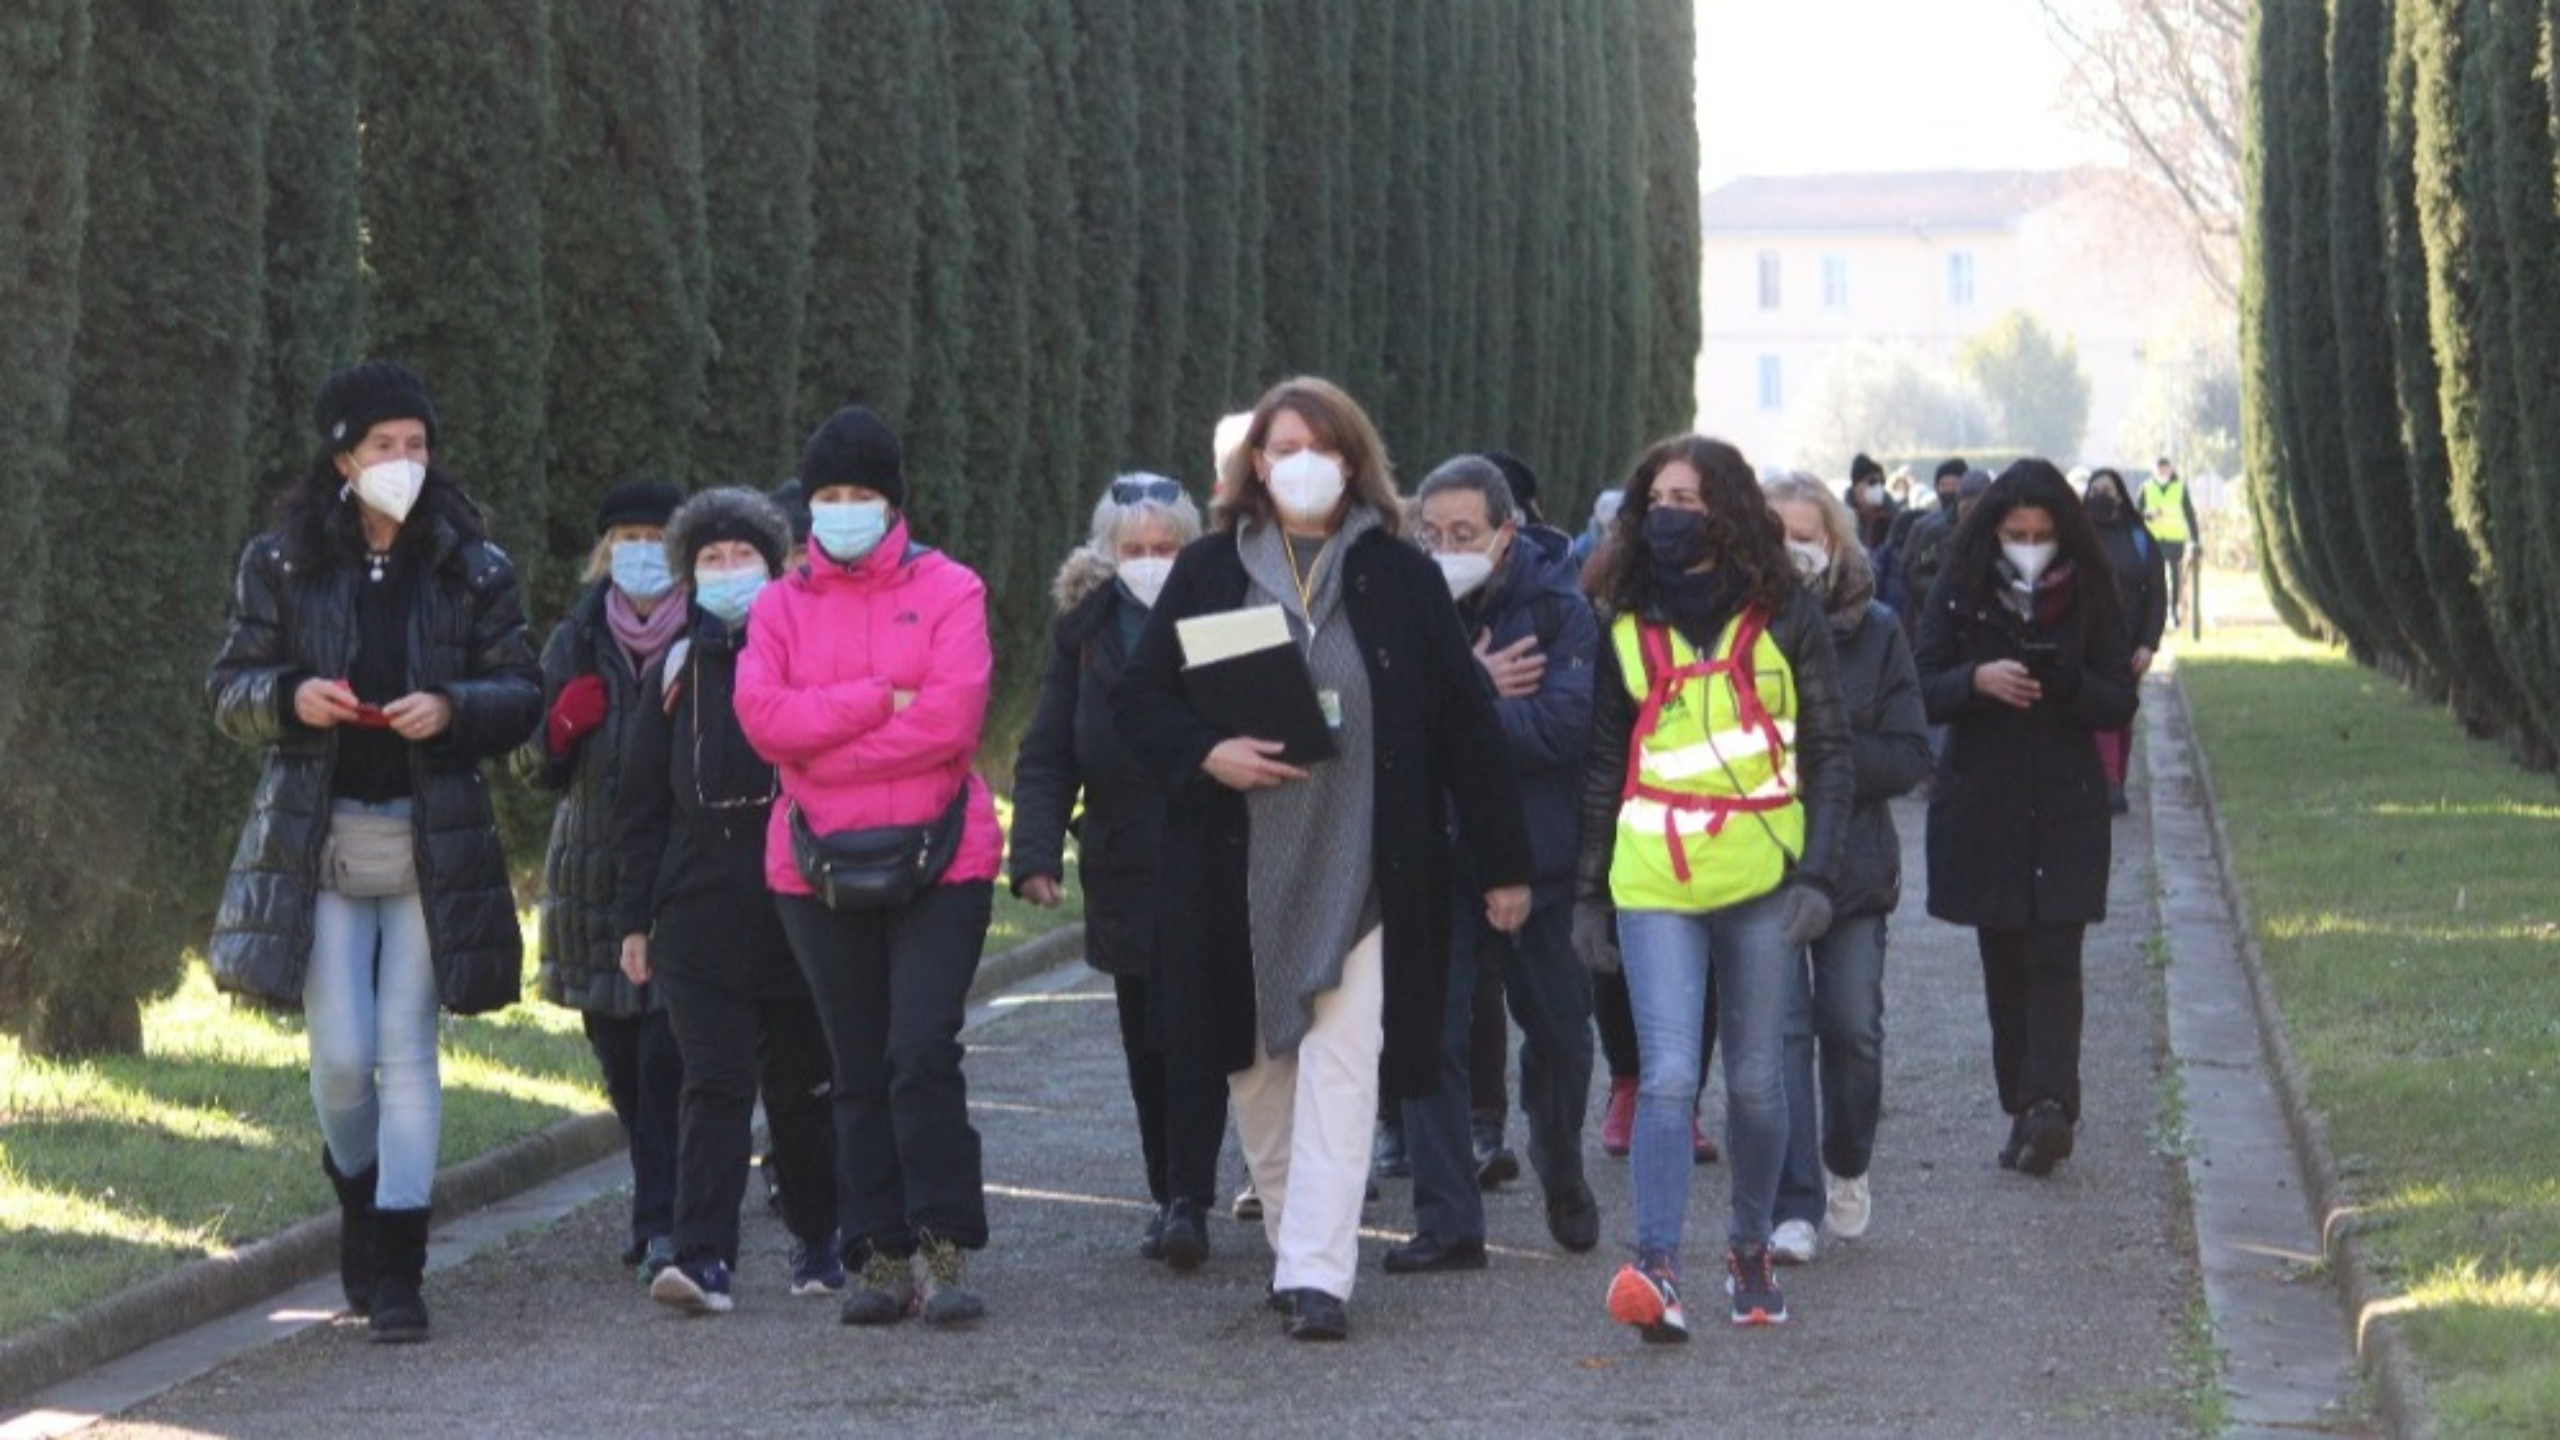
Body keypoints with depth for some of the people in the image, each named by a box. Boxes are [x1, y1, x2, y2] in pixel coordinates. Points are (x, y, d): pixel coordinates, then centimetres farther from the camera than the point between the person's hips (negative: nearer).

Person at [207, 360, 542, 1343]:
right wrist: (290, 697, -16)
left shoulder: (473, 568, 4)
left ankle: (393, 1271, 0)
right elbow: (228, 690, 6)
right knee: (341, 1054, -5)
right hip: (315, 838, 0)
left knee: (408, 1051, -2)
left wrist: (453, 708, -16)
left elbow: (521, 695, 5)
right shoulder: (279, 564, 4)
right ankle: (360, 1198, 25)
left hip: (433, 843, 0)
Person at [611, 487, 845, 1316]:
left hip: (796, 906, -1)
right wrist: (635, 919, 7)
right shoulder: (674, 674, 11)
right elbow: (640, 806, 12)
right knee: (714, 1084, -8)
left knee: (802, 1086, 8)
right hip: (700, 912, 1)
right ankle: (703, 1258, -15)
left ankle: (817, 1244, 24)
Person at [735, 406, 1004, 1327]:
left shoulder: (948, 591, 1)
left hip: (937, 860, -3)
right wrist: (881, 701, -14)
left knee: (922, 1053, -13)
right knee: (858, 1069, 7)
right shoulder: (781, 605, 9)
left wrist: (821, 752, -10)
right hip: (817, 869, 3)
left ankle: (941, 1250, -7)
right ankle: (883, 1256, 12)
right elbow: (762, 717, -7)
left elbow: (952, 717, -13)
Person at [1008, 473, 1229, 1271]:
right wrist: (1037, 853, -10)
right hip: (1122, 868, 4)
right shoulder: (1084, 628, 5)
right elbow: (1047, 756, 3)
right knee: (1145, 1041, 10)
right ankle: (1170, 1196, 19)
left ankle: (1188, 1199, -8)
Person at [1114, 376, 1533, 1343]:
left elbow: (1466, 726, 5)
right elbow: (1139, 701, 8)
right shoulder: (1209, 573, 7)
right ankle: (1297, 1243, 22)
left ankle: (1317, 1273, -14)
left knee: (1341, 1062, -11)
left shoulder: (1400, 580, 4)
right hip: (1238, 871, 2)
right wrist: (1206, 755, -13)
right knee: (1256, 1065, 7)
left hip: (1359, 865, -2)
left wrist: (1502, 864, 4)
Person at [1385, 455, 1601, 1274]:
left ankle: (1564, 1179, 39)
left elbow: (1565, 727, -21)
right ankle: (1446, 1224, -1)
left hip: (1536, 854, -1)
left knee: (1557, 1035, 14)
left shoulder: (1557, 608, -8)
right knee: (1433, 1037, -5)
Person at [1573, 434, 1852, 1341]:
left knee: (1755, 1077, 7)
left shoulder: (1784, 618, 4)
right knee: (1667, 1075, -12)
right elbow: (1604, 763, 15)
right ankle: (1656, 1268, -20)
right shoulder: (1628, 625, 10)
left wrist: (1817, 873, -6)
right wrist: (1589, 890, 12)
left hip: (1760, 873, -1)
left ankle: (1751, 1248, 25)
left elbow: (1828, 752, 4)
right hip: (1653, 879, 1)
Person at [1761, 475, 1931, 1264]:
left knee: (1852, 1026, 4)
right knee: (1781, 1027, -8)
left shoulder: (1874, 631, 2)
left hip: (1852, 861, 1)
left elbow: (1910, 755, -1)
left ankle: (1848, 1164, 31)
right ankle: (1793, 1206, -6)